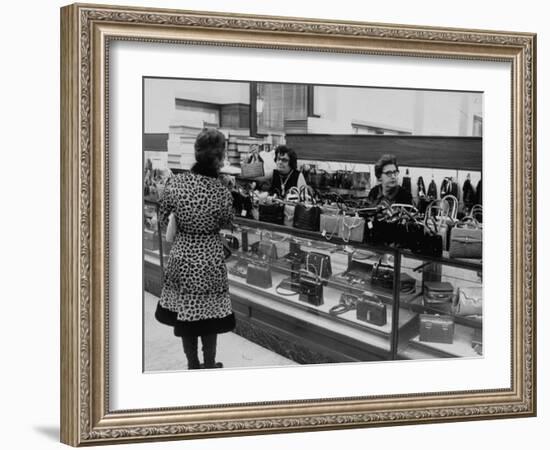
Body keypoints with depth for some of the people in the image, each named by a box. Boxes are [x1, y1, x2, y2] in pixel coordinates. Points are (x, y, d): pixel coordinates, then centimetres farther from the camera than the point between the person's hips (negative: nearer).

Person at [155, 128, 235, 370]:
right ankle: (209, 365, 28)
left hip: (181, 256, 2)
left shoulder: (175, 183, -13)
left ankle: (192, 365, 30)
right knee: (208, 314, 14)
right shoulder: (222, 191, -19)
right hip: (209, 259, -2)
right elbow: (226, 221, -2)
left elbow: (165, 218, 0)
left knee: (182, 312, 17)